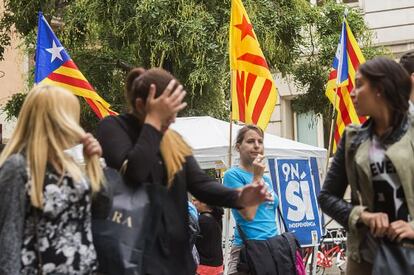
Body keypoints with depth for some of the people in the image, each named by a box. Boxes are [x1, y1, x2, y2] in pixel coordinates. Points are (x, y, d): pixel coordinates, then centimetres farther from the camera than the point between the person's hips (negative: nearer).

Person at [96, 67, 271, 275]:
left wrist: (238, 197, -13)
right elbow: (133, 172, -23)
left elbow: (200, 183, 5)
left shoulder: (174, 141, 13)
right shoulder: (113, 128, -5)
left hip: (176, 252, 6)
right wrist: (153, 121, -16)